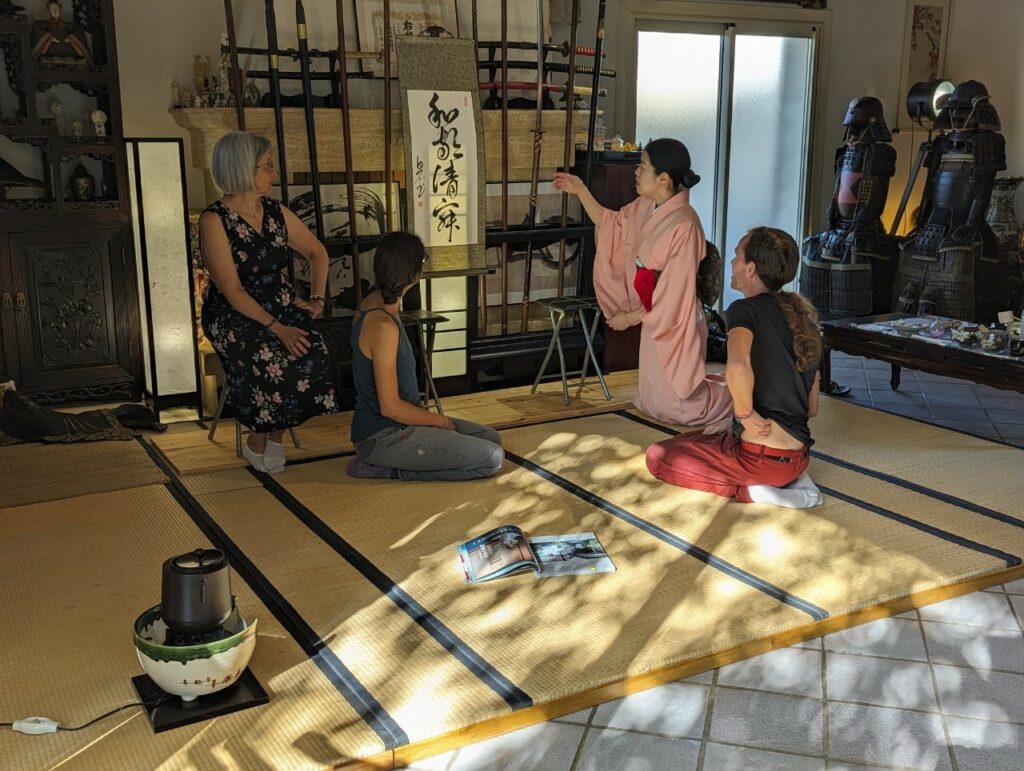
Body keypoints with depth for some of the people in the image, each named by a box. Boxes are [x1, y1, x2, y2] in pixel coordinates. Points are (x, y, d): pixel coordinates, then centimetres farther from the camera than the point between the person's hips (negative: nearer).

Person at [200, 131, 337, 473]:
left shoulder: (276, 211, 7)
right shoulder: (214, 221, -10)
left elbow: (317, 252, 19)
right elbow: (232, 290, -16)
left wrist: (317, 298, 4)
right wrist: (276, 328, -23)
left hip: (281, 306, 5)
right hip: (232, 315, -5)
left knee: (312, 353, -26)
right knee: (270, 361, -32)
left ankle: (274, 435, -4)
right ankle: (256, 443, -4)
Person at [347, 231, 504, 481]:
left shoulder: (372, 302, 3)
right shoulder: (383, 326, -26)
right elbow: (390, 407, -23)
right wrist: (442, 421, -9)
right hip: (381, 436, -10)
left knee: (492, 438, 14)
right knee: (492, 459, -15)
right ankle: (388, 468, -6)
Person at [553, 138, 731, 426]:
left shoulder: (683, 226, -27)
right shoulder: (646, 208, -3)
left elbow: (673, 294, -24)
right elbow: (611, 225, 16)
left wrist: (631, 317, -14)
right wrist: (580, 191, 9)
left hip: (675, 326, -8)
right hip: (653, 320, 8)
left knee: (679, 406, 7)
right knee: (655, 401, 20)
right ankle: (705, 386, 42)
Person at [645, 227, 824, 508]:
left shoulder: (745, 310, -11)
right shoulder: (804, 317, 12)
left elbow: (737, 367, -37)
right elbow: (811, 408, 17)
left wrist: (746, 414, -18)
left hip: (762, 457, -8)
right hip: (798, 458, 8)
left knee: (657, 455, 9)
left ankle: (749, 489, -5)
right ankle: (792, 481, 11)